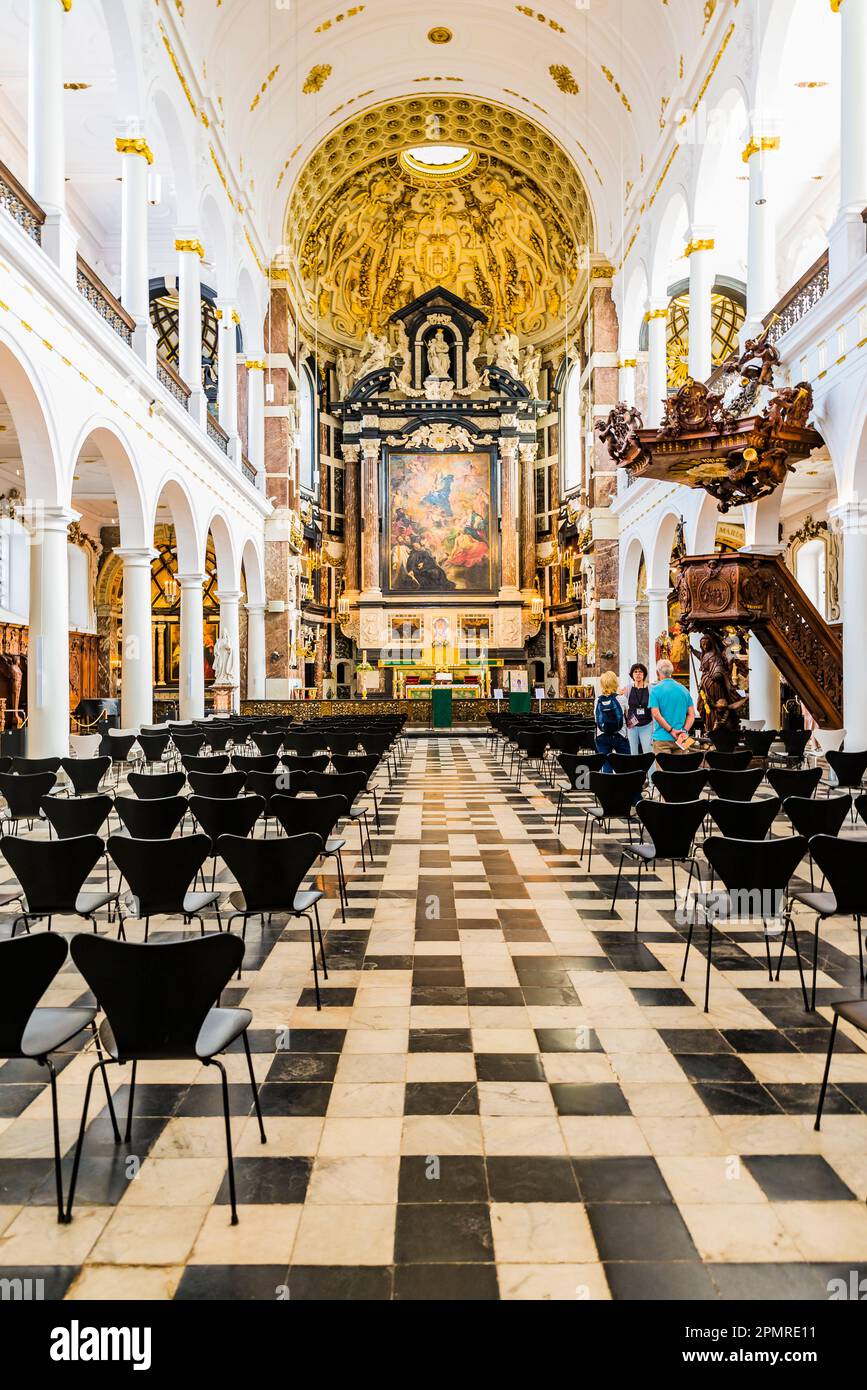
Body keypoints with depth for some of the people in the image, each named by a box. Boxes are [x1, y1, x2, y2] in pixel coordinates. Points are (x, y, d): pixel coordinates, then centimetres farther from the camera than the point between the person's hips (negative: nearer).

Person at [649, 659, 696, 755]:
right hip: (681, 740, 4)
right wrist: (685, 731, -4)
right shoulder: (684, 689, 9)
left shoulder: (655, 689, -5)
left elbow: (656, 715, -14)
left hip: (662, 738, -4)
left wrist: (671, 731, -11)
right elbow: (692, 714, 4)